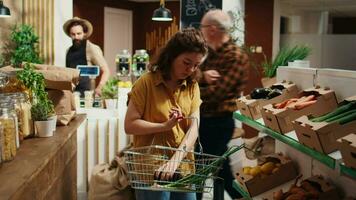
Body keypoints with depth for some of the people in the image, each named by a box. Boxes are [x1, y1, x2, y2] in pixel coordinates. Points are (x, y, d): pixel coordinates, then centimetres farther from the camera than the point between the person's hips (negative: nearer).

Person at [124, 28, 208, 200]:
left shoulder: (192, 86, 5)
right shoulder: (146, 83, -9)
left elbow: (194, 128, -5)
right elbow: (129, 125, -11)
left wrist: (176, 158, -18)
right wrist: (165, 126, -22)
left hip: (183, 167, 5)